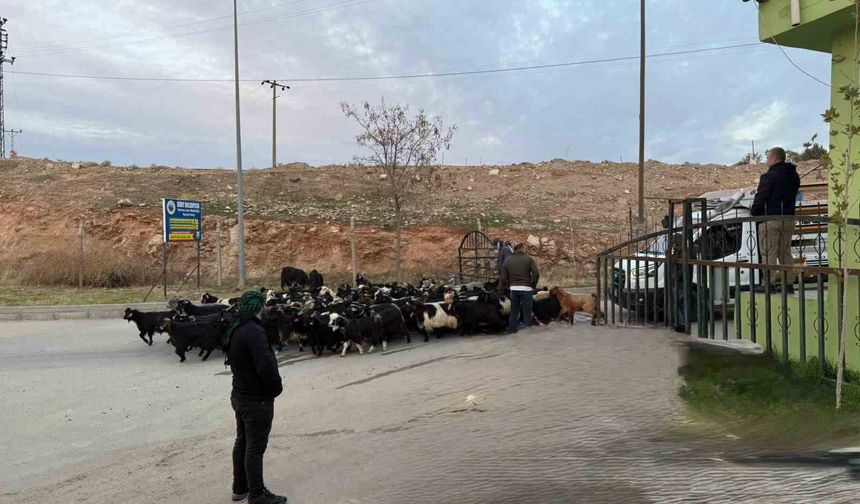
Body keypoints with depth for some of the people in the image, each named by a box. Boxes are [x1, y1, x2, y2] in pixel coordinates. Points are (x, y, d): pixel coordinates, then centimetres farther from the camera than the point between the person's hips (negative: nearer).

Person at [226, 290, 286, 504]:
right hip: (257, 400, -10)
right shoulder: (254, 331, -25)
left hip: (240, 396, 10)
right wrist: (277, 388, -13)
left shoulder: (234, 330, 6)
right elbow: (266, 366, -32)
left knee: (242, 442, 19)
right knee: (255, 447, 1)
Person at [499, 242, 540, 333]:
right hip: (526, 288, -3)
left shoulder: (507, 260, 8)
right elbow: (536, 273, -8)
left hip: (513, 288, 4)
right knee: (527, 311, 5)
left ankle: (512, 329, 17)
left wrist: (500, 290, 13)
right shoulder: (528, 259, -2)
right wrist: (533, 285, 5)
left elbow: (503, 278, 7)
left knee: (514, 311, 14)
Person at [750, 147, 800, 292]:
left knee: (769, 253, -3)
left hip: (770, 219, -8)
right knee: (785, 253, 13)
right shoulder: (794, 176, 12)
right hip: (788, 219, 8)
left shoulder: (769, 176, -14)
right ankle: (788, 282, 14)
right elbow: (792, 195, 17)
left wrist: (754, 212, 0)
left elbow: (760, 198, -16)